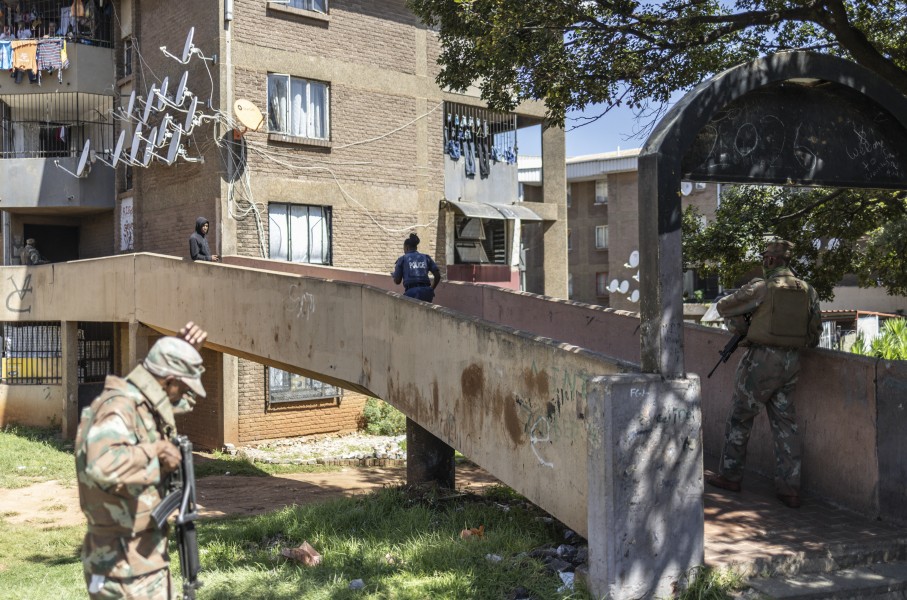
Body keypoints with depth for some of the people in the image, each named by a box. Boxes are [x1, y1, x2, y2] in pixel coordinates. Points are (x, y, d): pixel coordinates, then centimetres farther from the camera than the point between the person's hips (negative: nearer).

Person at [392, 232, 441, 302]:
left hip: (411, 292, -3)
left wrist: (393, 275, 30)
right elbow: (437, 275, 8)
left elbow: (397, 281, 8)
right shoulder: (426, 257, 17)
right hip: (426, 292, 3)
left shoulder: (402, 259, 9)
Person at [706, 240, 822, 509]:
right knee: (785, 424, 10)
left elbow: (724, 306, 0)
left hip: (762, 360, -5)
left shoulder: (761, 288, -11)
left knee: (740, 418, 10)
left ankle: (729, 476, 20)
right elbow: (814, 336, 12)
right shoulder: (808, 291, 6)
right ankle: (790, 488, 7)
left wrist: (740, 327, 14)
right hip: (791, 364, 5)